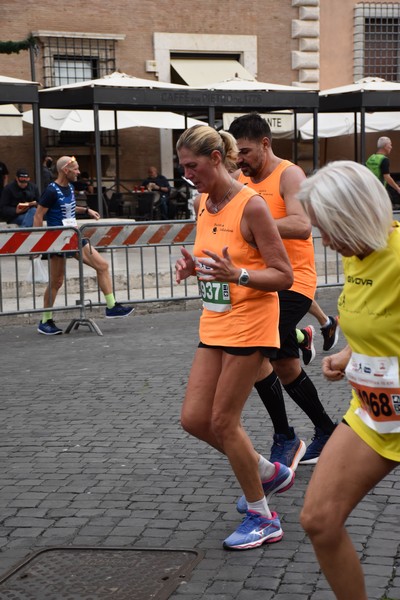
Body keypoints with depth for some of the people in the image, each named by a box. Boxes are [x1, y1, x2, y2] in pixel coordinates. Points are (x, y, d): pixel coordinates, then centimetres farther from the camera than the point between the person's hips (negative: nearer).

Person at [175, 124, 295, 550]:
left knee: (223, 422, -4)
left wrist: (236, 275, -31)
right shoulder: (201, 203, 7)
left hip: (249, 323, -8)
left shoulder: (251, 205, -17)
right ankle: (269, 473, 27)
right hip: (214, 324, 8)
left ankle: (262, 519, 13)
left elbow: (284, 276, -15)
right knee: (194, 419, 5)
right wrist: (192, 266, -1)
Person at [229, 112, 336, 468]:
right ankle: (327, 432, 27)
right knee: (285, 366, 11)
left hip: (292, 282, -8)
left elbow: (302, 226, -27)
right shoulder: (243, 181, 12)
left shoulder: (289, 174, -11)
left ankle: (285, 439, -7)